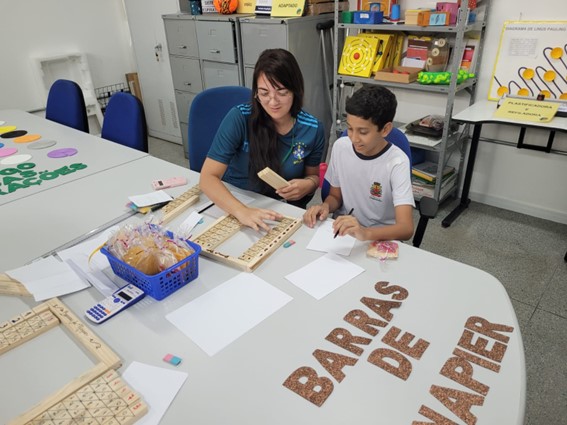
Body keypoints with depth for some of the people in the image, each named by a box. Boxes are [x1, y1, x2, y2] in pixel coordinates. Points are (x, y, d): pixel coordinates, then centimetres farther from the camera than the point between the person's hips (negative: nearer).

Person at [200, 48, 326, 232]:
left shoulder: (313, 129, -8)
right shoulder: (239, 118, -16)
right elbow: (208, 177, -19)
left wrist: (308, 184, -15)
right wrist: (241, 211, -36)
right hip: (235, 203, -1)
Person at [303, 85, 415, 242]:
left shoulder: (397, 162, -18)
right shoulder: (340, 147, -4)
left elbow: (406, 229, -26)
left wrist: (366, 233, -43)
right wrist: (325, 206, -13)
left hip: (381, 238, -2)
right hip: (341, 232, 2)